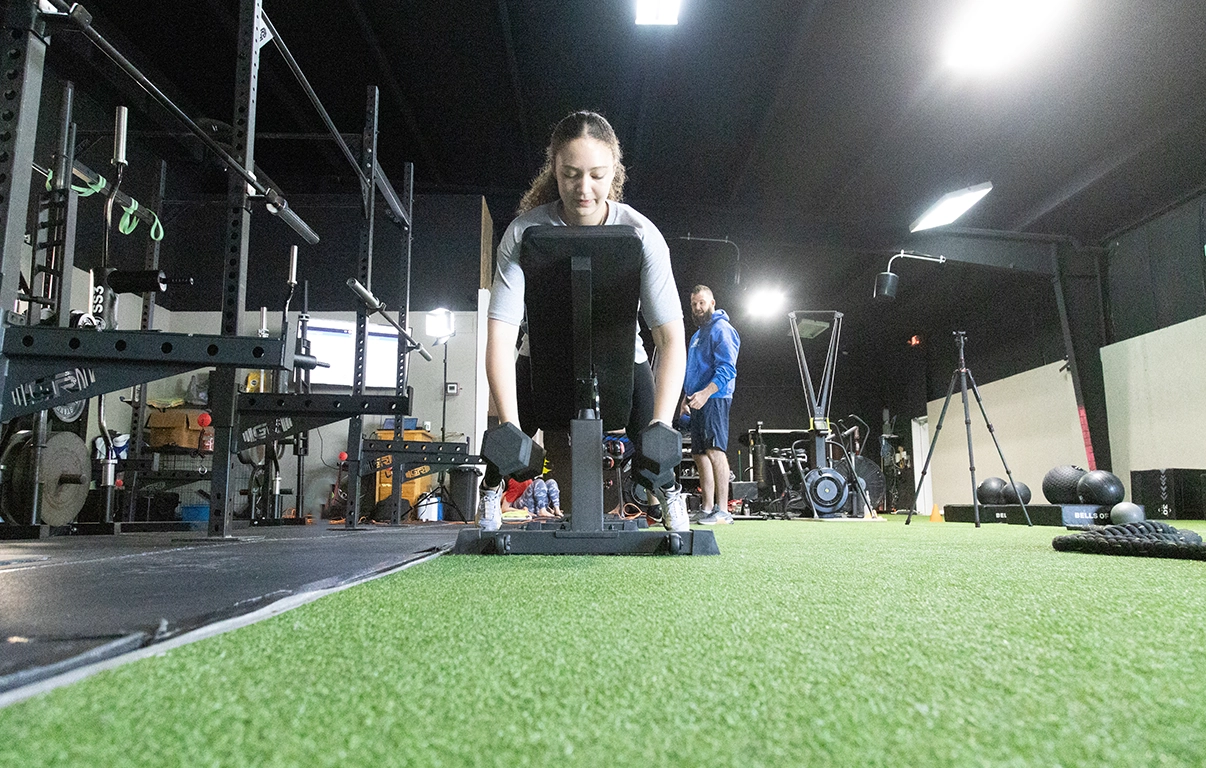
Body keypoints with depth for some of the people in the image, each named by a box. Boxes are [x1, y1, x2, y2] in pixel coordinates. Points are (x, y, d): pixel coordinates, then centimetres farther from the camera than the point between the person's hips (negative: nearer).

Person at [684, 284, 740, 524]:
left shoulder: (721, 329, -5)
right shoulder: (697, 335, 24)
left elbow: (727, 368, -16)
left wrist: (705, 393, -26)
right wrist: (689, 397, 20)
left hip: (714, 399, -10)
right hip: (698, 403, 10)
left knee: (715, 451, -16)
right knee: (700, 455, 8)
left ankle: (722, 511, -17)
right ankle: (707, 509, 13)